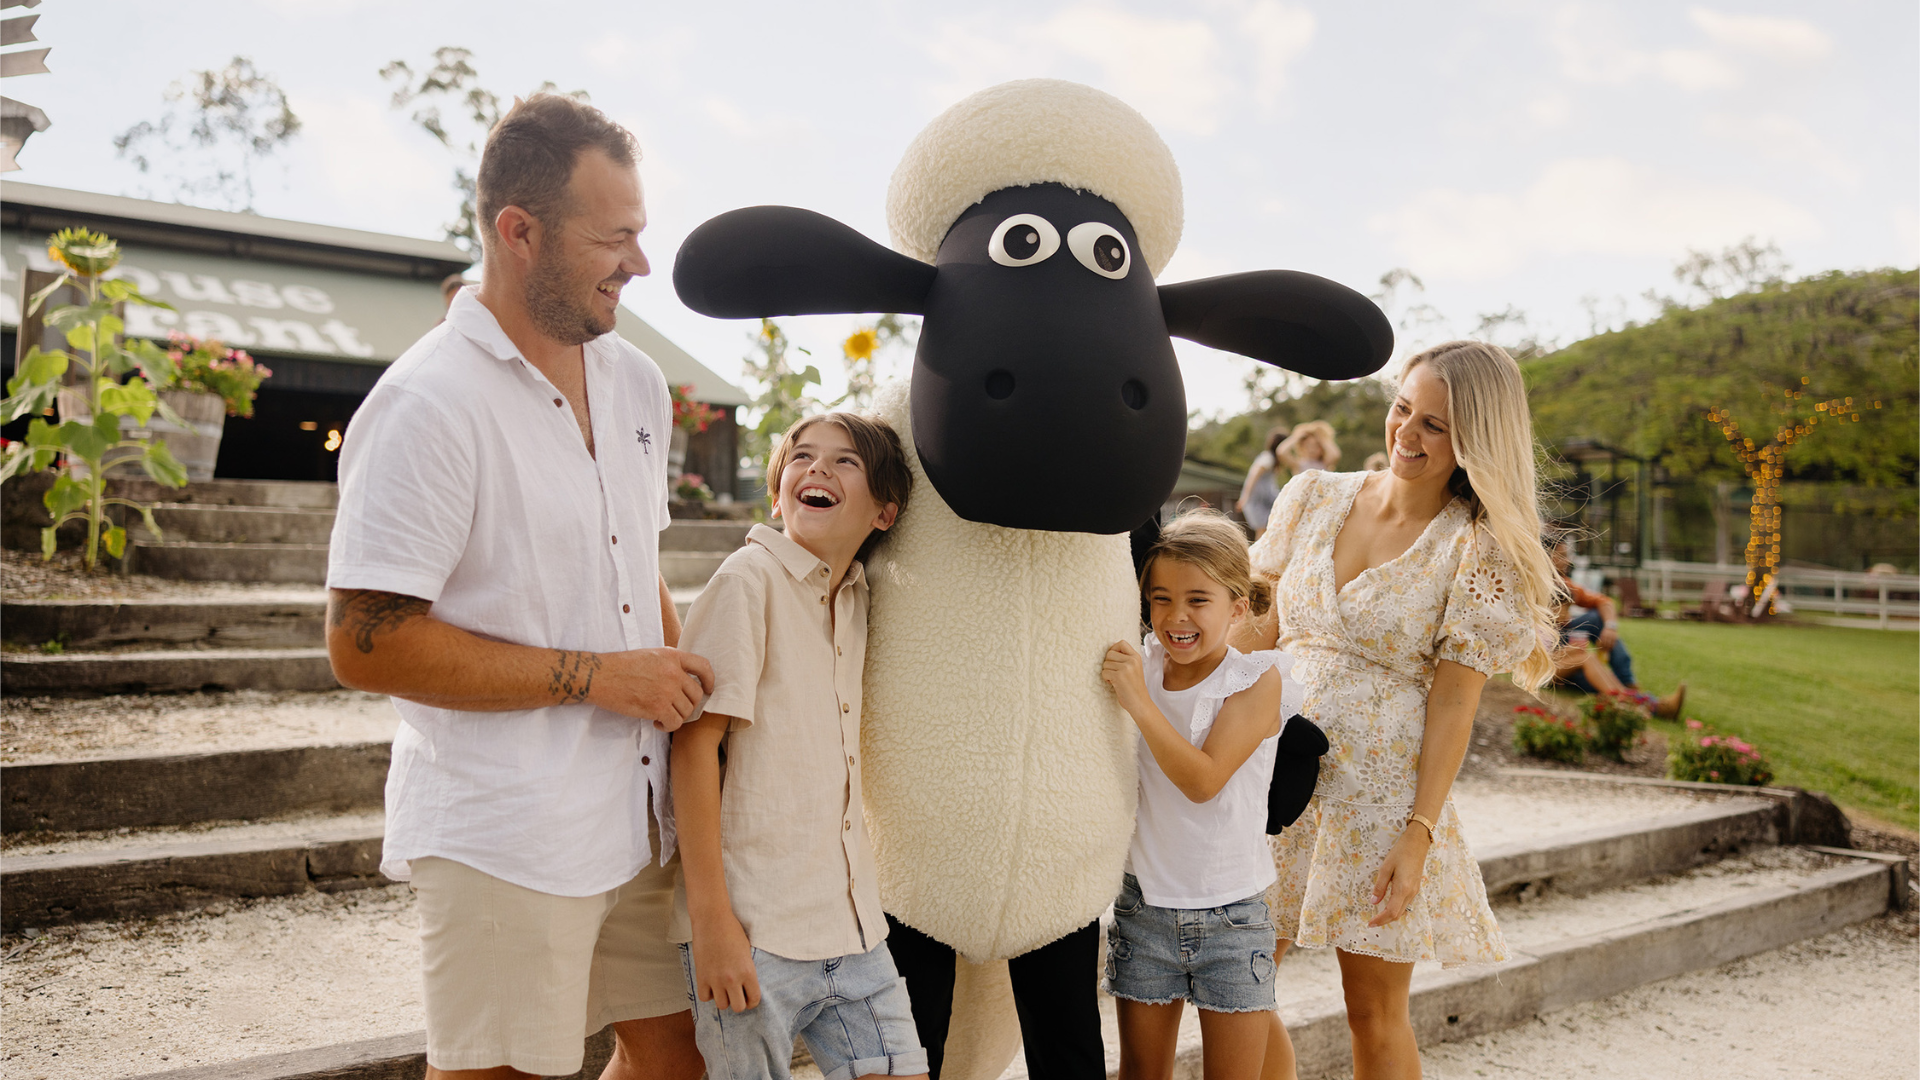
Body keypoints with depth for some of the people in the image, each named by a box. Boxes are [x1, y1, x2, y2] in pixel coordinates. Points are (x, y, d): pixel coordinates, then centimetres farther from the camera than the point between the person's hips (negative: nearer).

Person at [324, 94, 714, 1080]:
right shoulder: (429, 405, -16)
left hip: (639, 819, 8)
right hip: (503, 841, -7)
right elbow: (365, 643, -19)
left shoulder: (636, 383, 9)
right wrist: (594, 676, -18)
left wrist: (679, 691, 6)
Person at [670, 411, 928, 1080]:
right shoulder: (749, 579, -10)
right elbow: (693, 743, -13)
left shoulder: (859, 597, 11)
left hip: (850, 926, 7)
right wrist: (710, 918, -16)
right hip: (752, 930, -6)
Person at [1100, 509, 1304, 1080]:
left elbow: (1203, 781, -22)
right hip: (1145, 905, 3)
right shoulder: (1138, 666, 0)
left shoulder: (1258, 680, -11)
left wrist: (1139, 702, -28)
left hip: (1231, 916, -3)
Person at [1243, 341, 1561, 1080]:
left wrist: (1419, 835, -13)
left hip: (1379, 796, -4)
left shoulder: (1478, 549, -8)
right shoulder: (1313, 498, 4)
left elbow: (1454, 702, -10)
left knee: (1375, 1015, 7)